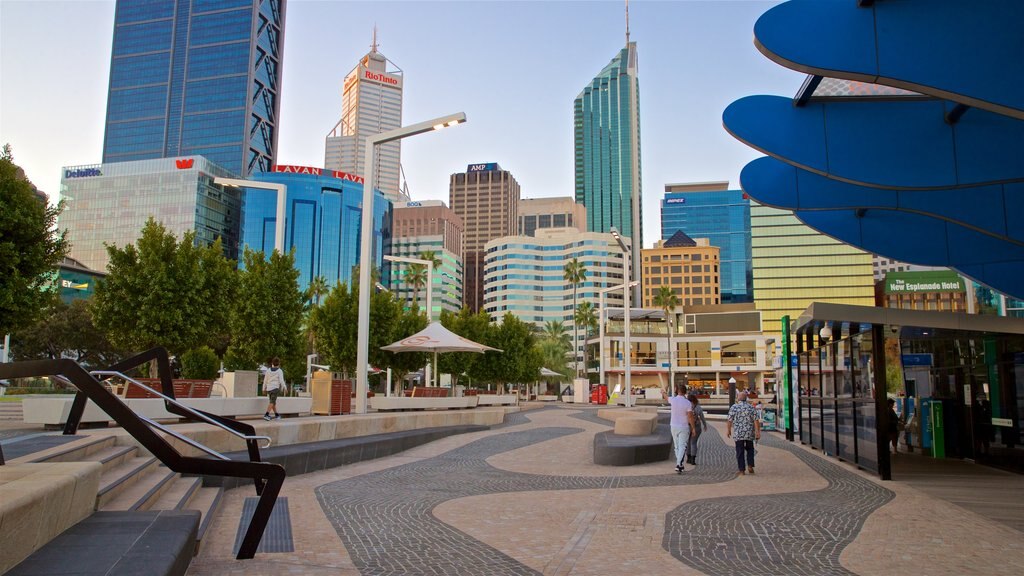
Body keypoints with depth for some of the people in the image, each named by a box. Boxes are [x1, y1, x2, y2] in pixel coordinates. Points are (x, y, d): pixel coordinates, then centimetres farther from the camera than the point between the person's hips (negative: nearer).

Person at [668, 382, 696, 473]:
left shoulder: (673, 400, -5)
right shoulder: (687, 403, -14)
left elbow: (667, 399, 21)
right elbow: (690, 417, -14)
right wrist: (693, 428, -1)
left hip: (674, 426, 4)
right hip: (684, 427, -4)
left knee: (677, 447, 15)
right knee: (682, 447, -4)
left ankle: (680, 465, 23)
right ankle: (678, 465, -17)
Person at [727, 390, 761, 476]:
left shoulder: (734, 407, -6)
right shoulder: (751, 407, 0)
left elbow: (729, 421, -5)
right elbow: (756, 421, -4)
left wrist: (728, 430, 7)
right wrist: (757, 432, -1)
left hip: (738, 433, -2)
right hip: (750, 433, 2)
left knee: (740, 451, 3)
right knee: (750, 450, 20)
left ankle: (742, 470, 4)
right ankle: (750, 466, 11)